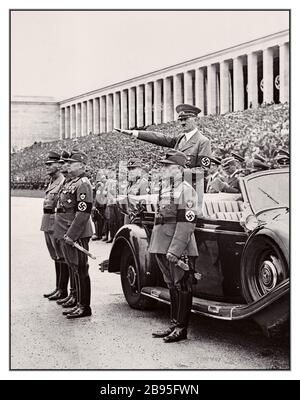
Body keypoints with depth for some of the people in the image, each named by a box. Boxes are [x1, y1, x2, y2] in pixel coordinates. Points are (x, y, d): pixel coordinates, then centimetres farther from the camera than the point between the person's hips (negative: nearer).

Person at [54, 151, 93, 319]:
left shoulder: (83, 184, -13)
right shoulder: (71, 183, 17)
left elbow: (83, 214, -20)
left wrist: (70, 235, -21)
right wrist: (63, 235, 17)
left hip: (77, 235, -10)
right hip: (67, 235, 10)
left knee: (80, 270, -3)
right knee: (75, 270, 14)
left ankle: (85, 307, 3)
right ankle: (80, 304, 21)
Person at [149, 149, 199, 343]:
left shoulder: (186, 190, -12)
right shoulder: (164, 188, 15)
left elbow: (186, 223, -18)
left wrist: (175, 250, -23)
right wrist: (158, 246, 19)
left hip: (180, 249, -8)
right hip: (162, 247, 8)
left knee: (182, 287, -1)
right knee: (172, 286, 15)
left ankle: (182, 328, 6)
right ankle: (174, 325, 23)